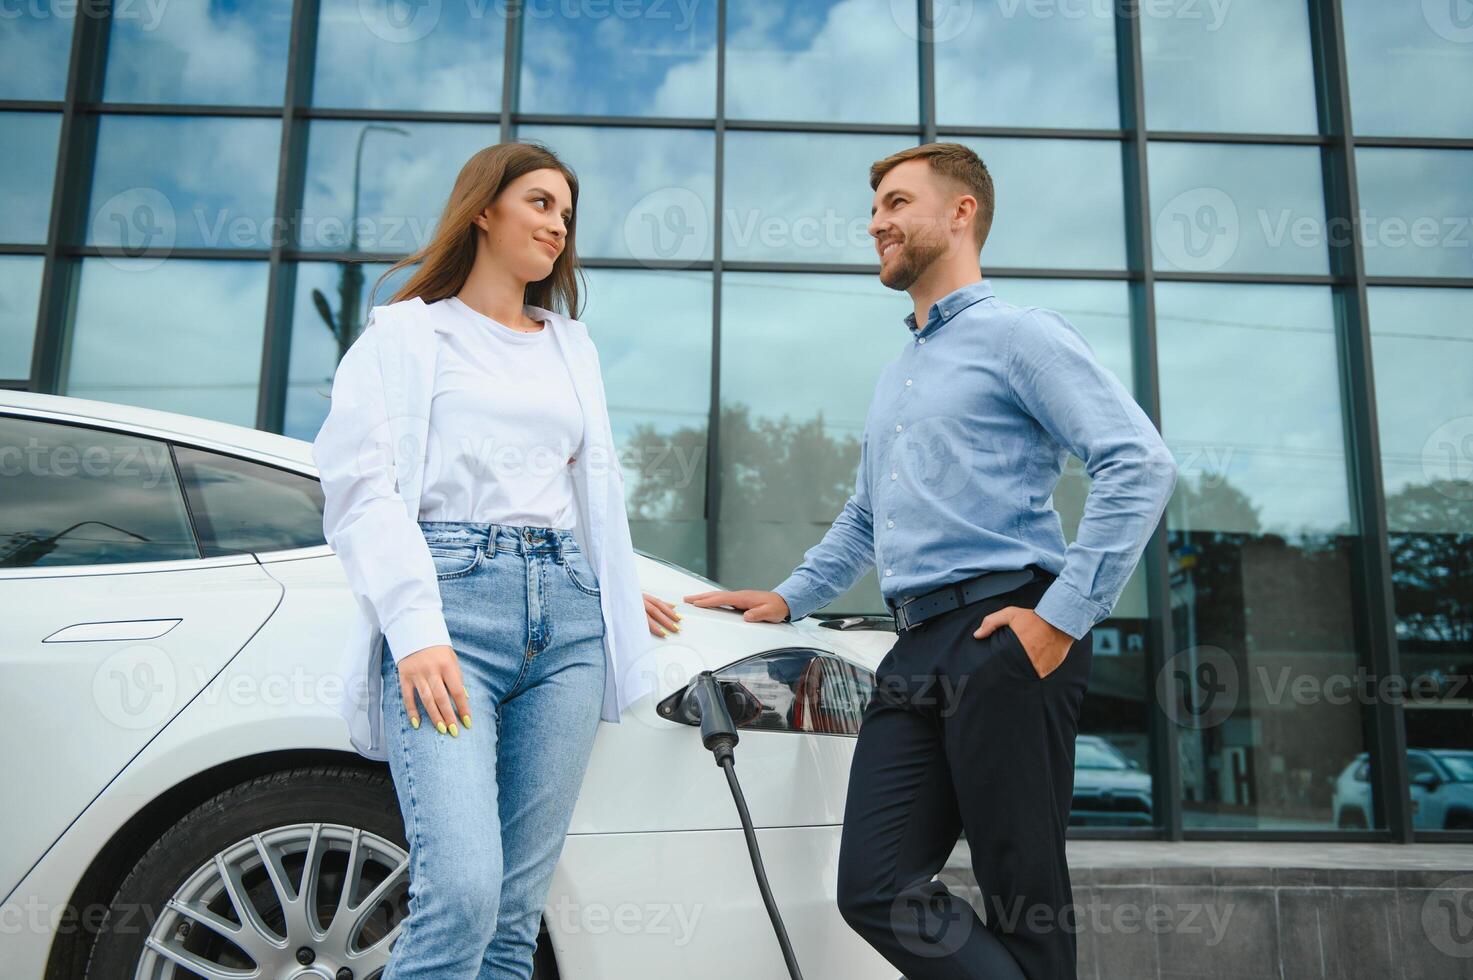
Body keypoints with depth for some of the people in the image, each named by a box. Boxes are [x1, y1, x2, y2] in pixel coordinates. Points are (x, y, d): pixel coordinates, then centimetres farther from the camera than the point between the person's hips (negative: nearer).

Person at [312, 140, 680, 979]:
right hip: (453, 602, -4)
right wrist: (417, 629, -15)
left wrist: (619, 589, 25)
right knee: (461, 893, -20)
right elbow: (361, 490, -3)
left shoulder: (574, 346, 25)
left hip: (568, 618, 4)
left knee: (519, 910, 0)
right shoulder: (406, 333, 9)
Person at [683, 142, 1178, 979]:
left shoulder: (1018, 335, 2)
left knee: (1025, 899, -2)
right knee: (877, 891, -1)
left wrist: (1065, 614, -16)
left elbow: (1142, 464, -11)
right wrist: (788, 599, 24)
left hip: (1004, 641, -7)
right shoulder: (894, 377, 27)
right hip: (917, 651, 8)